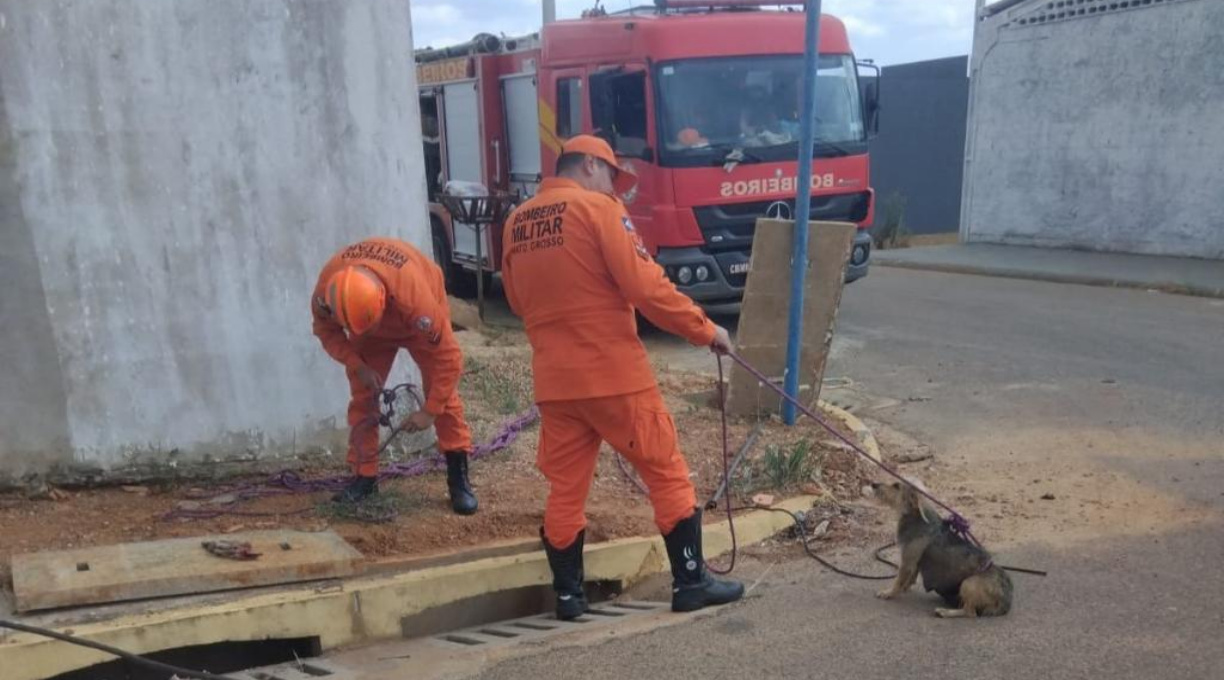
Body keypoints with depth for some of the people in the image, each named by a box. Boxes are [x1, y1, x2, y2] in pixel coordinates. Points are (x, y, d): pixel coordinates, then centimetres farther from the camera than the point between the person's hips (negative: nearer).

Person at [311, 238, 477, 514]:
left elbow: (447, 357, -36)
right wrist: (358, 366, -25)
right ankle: (364, 476, 6)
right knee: (362, 395, -4)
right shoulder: (326, 290, -35)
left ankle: (459, 477, -5)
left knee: (443, 392, -12)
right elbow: (327, 331, -11)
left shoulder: (415, 298, -47)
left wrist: (430, 411, -30)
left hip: (418, 318, -3)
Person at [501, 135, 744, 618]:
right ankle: (691, 582, 14)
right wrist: (704, 330, -5)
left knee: (565, 487, 14)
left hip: (554, 380, 6)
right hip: (615, 373, -5)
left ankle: (567, 594, 20)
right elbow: (645, 286, -14)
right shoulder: (597, 208, -8)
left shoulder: (516, 223, 10)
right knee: (666, 473, 8)